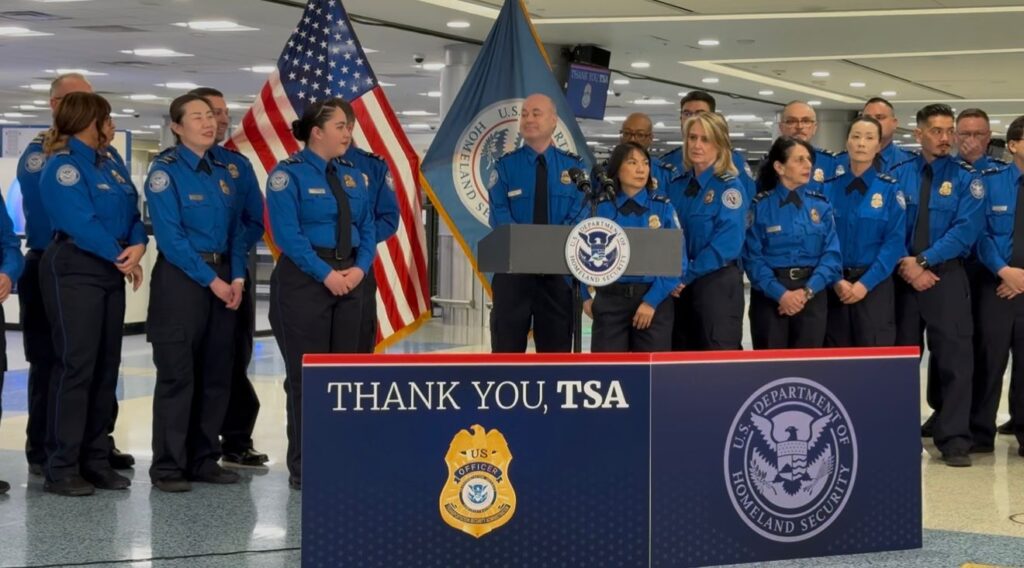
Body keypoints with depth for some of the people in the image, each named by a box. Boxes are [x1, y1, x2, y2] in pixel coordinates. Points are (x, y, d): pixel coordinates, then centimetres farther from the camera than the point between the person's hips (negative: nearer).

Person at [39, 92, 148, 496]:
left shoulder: (110, 164, 17)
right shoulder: (63, 165, -9)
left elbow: (133, 212, 10)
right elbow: (81, 223, -18)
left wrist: (138, 246, -10)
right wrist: (122, 257, -11)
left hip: (111, 273, 8)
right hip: (74, 271, -8)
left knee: (106, 367, 8)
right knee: (76, 366, -8)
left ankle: (96, 459, 15)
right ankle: (62, 468, -3)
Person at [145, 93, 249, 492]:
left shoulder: (222, 171, 12)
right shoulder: (165, 171, -7)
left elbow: (236, 229, 12)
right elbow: (171, 237, -14)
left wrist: (236, 277, -2)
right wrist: (211, 280, -16)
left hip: (222, 281, 7)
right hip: (181, 279, -7)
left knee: (217, 373, 8)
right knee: (177, 374, -4)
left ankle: (204, 459, 18)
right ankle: (168, 466, 4)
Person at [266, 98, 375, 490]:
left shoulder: (353, 176, 13)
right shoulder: (288, 174, -7)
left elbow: (367, 227, 11)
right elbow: (288, 233, -15)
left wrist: (360, 267, -7)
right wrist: (326, 274, -19)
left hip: (350, 280, 7)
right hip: (305, 279, -6)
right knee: (306, 374, -2)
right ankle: (303, 467, 6)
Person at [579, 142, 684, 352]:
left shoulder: (663, 208, 2)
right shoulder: (599, 208, 4)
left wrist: (652, 300, -12)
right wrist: (585, 295, -2)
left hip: (654, 300, 0)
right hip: (609, 300, 0)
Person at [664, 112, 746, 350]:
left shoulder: (729, 187, -8)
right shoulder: (676, 186, 10)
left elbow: (727, 244, -16)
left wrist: (687, 275, -16)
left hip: (718, 284, -6)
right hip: (680, 285, 6)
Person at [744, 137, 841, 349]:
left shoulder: (821, 206, 4)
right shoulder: (760, 206, -4)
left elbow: (832, 254, -2)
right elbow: (753, 258, -8)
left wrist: (807, 291, -15)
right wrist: (780, 293, -19)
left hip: (812, 297, 2)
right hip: (770, 295, -2)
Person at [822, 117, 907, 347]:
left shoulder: (890, 189, 0)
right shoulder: (828, 188, 5)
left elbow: (894, 242, -6)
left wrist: (865, 283, -15)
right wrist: (836, 280, -12)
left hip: (875, 285, -2)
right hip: (835, 287, 2)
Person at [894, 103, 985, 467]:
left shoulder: (966, 178, 0)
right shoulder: (898, 175, 6)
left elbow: (965, 230, -10)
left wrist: (923, 260, -17)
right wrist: (905, 264, -14)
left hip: (947, 277, -2)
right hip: (902, 277, 2)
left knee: (953, 358, -4)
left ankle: (953, 441, 1)